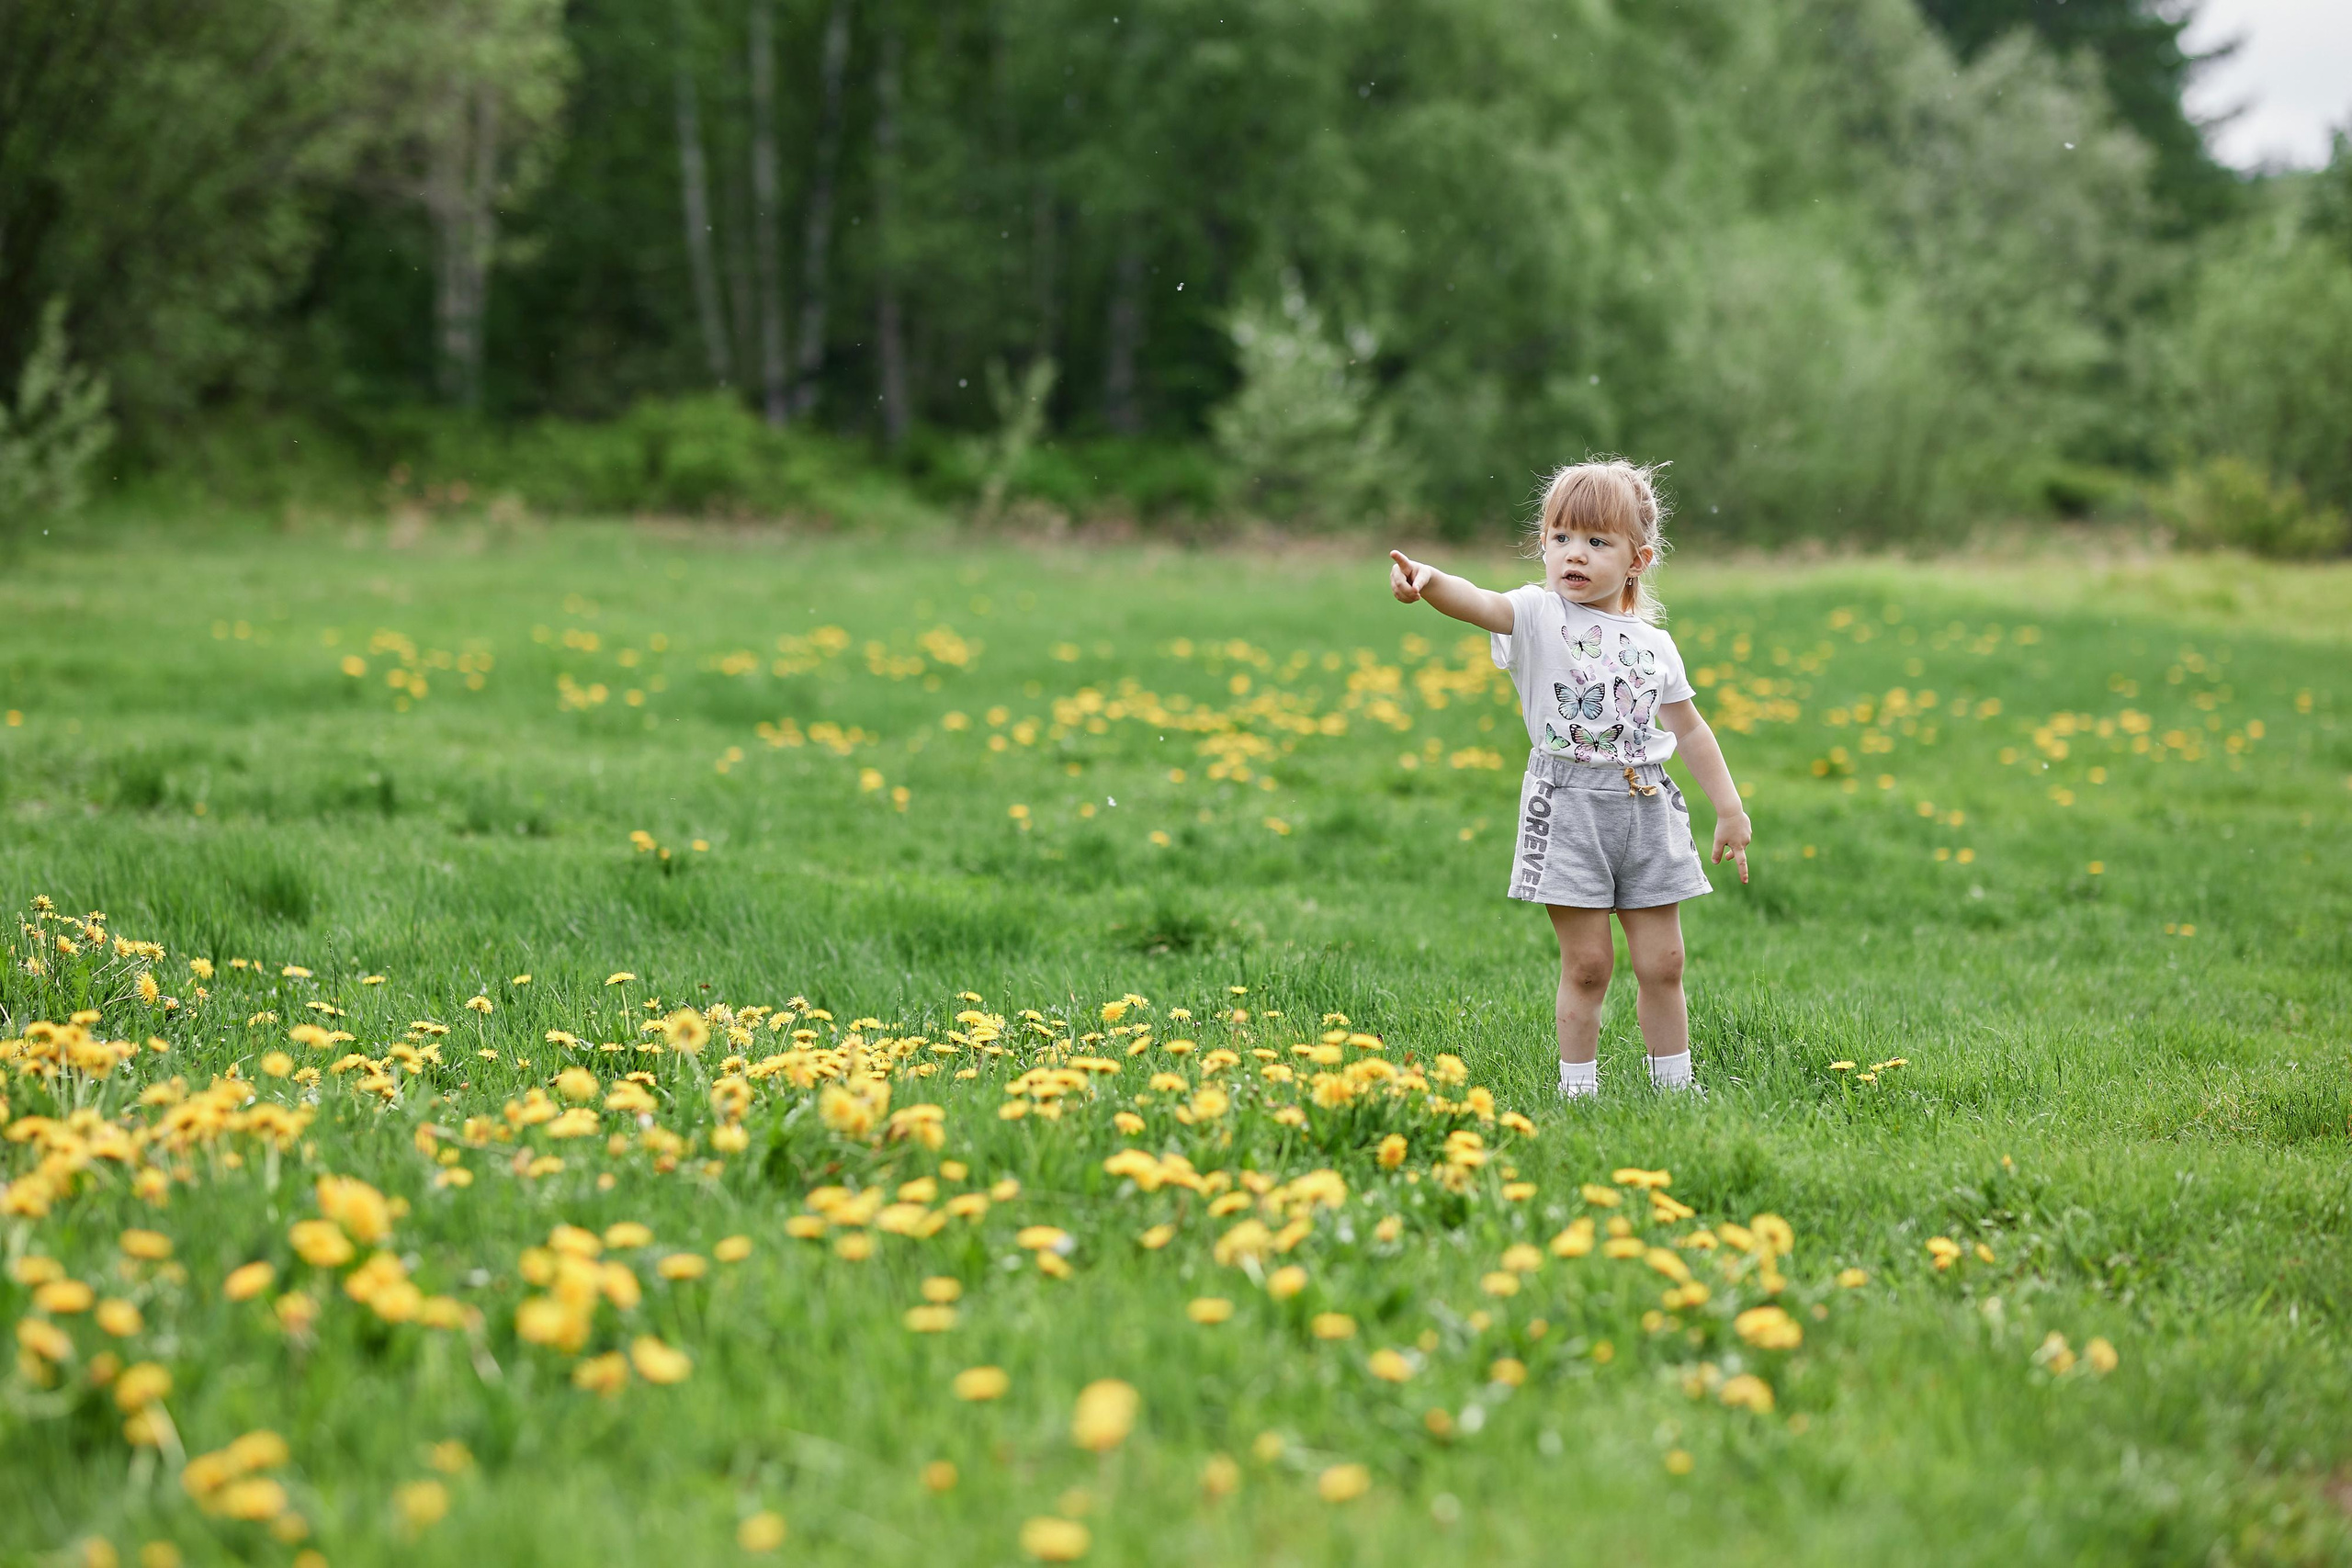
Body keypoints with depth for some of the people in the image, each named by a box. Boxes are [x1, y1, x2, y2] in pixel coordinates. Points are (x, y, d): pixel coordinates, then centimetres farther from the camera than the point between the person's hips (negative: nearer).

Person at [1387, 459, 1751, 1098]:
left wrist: (1730, 810, 18)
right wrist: (1430, 580, -47)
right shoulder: (1538, 616, -4)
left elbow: (1689, 731, 19)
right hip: (1570, 810, -4)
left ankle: (1674, 1084, 21)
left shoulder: (1654, 644, 10)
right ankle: (1578, 1088, 9)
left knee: (1662, 962, 8)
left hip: (1648, 809, 4)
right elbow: (1479, 603, -25)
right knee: (1586, 964, -3)